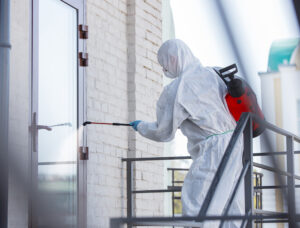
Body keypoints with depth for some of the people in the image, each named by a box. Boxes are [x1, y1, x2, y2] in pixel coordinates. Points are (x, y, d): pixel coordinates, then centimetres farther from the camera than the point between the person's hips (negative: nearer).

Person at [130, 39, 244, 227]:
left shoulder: (175, 90, -9)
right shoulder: (213, 74, 9)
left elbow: (164, 133, 0)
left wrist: (140, 127, 19)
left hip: (212, 151, -8)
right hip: (234, 143, 8)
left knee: (196, 207, -8)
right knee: (232, 206, 10)